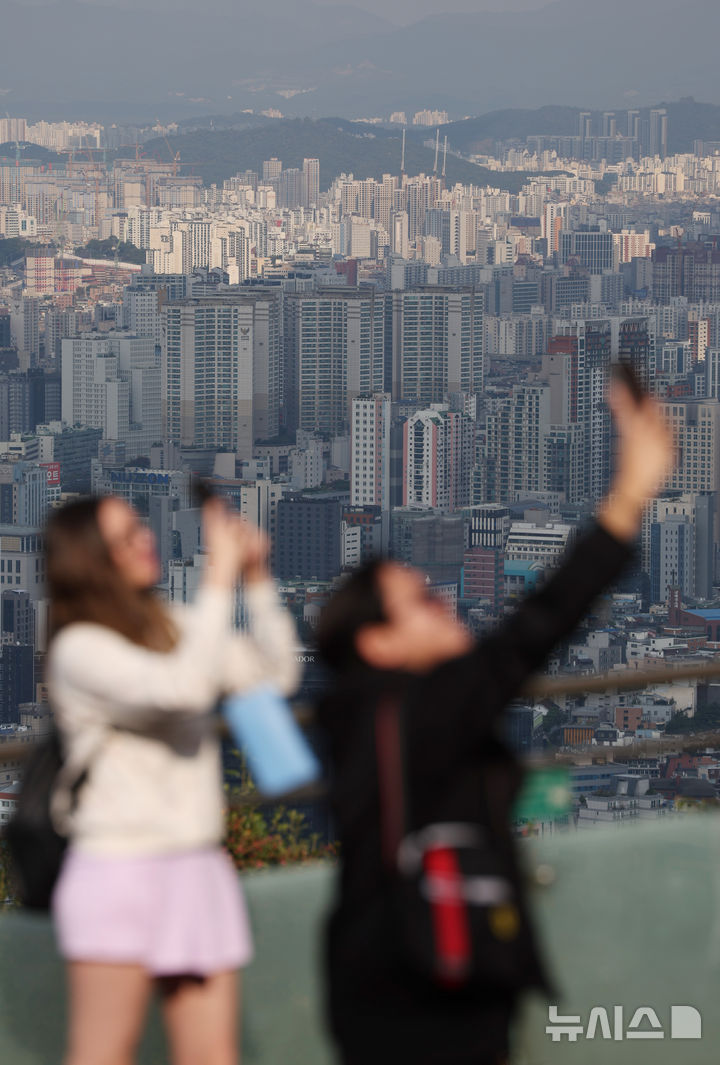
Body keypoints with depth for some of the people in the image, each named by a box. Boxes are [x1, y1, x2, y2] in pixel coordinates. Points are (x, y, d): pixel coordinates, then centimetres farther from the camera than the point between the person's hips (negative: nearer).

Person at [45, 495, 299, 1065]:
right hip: (120, 867, -7)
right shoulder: (80, 649, -11)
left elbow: (274, 672, 15)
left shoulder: (175, 628, 13)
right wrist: (220, 578, -21)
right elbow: (181, 687, -25)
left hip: (199, 865, 7)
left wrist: (258, 580, 3)